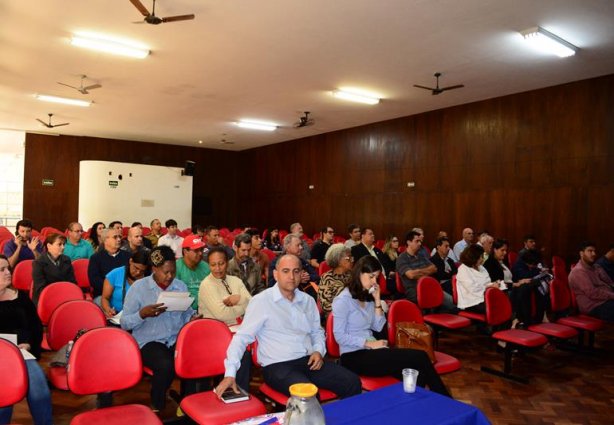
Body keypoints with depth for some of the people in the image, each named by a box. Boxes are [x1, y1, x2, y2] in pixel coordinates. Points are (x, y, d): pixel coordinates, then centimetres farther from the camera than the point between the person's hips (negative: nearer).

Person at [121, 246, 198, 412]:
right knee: (166, 365, -33)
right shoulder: (138, 287, -2)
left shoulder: (181, 286, 10)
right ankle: (157, 406, -1)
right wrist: (143, 314, -21)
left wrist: (193, 318, -9)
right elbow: (124, 323, -3)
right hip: (149, 341, -3)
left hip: (178, 339, 3)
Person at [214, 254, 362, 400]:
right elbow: (242, 338, -9)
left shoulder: (308, 301, 11)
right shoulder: (261, 301, -7)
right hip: (277, 366, -6)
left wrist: (319, 351, 4)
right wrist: (230, 373, -17)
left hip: (309, 361, 6)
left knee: (353, 382, -12)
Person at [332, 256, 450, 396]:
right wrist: (370, 344, -17)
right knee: (420, 358, -19)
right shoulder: (343, 300, -11)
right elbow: (339, 336, -15)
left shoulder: (367, 297, 12)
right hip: (354, 356, -7)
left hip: (368, 351, 7)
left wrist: (377, 300, 0)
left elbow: (378, 327, 8)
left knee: (417, 372, -20)